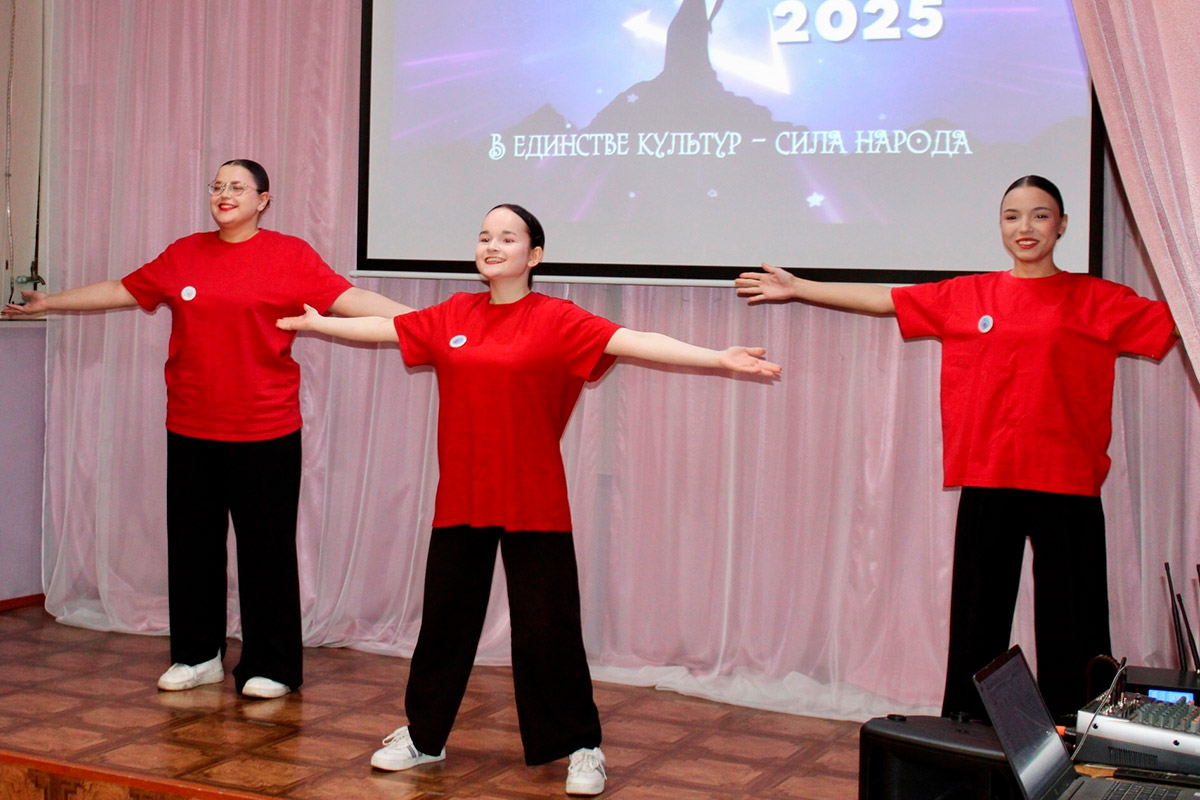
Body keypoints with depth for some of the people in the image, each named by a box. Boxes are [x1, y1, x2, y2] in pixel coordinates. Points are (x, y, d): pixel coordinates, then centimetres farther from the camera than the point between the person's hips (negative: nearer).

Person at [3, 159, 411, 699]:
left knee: (266, 550, 2)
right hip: (191, 431, 5)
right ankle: (198, 656, 25)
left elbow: (349, 298, -12)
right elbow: (123, 290, 18)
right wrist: (45, 303, 23)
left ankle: (270, 666, 13)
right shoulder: (184, 254, 10)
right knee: (192, 543, 11)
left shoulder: (290, 255, -4)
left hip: (265, 431, -5)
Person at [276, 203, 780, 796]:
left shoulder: (556, 320, -6)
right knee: (444, 618, 14)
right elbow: (385, 329, 19)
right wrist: (316, 324, 31)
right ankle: (423, 736, 31)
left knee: (547, 627, 1)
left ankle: (581, 748, 17)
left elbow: (634, 342, -16)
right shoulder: (453, 316, 6)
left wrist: (719, 359, -26)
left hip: (533, 506, -4)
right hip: (460, 501, 4)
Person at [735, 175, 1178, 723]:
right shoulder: (966, 296, 8)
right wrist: (797, 289, 13)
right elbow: (882, 300, 11)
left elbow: (1175, 322, 0)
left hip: (1066, 484, -2)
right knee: (978, 616, 10)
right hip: (987, 480, 2)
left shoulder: (1097, 299, 3)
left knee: (1071, 621, 2)